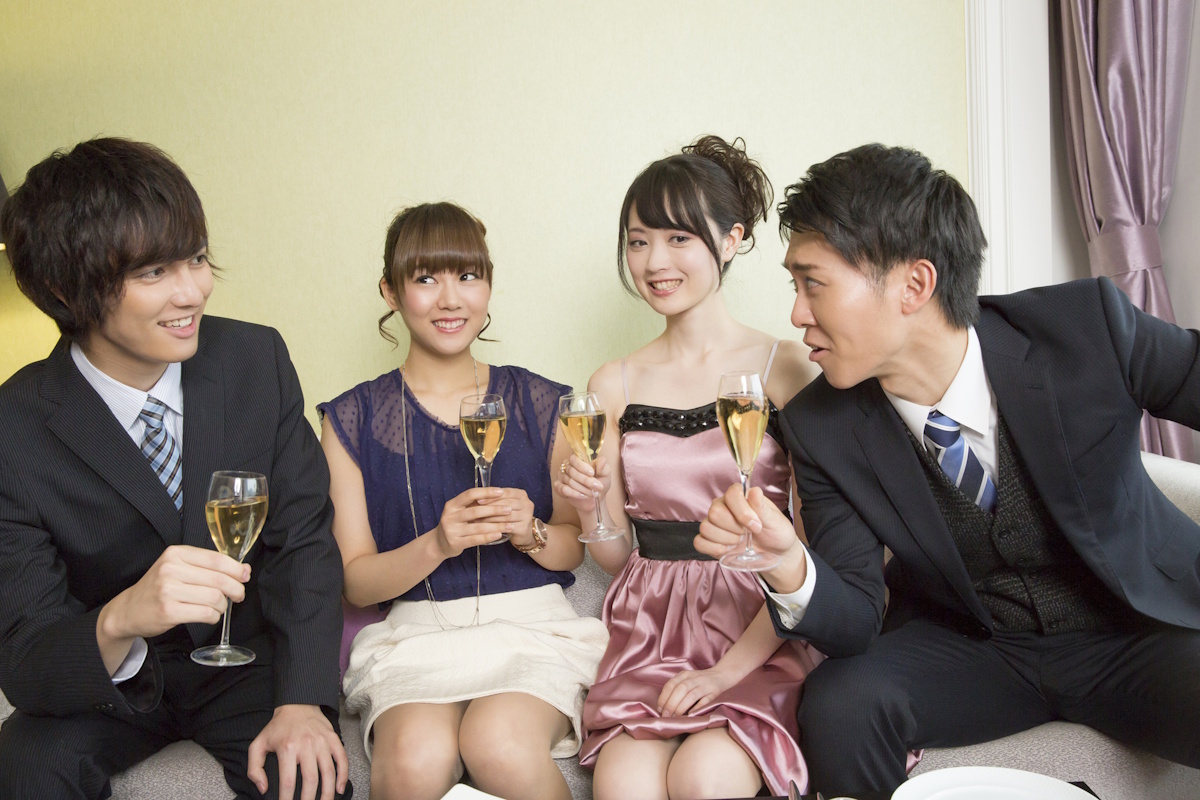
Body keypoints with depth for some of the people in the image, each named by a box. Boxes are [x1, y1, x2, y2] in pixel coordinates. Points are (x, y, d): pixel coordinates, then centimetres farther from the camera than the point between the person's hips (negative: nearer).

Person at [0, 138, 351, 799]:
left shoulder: (258, 359, -11)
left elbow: (303, 540, -6)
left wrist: (302, 701, -20)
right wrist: (119, 621, -43)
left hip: (247, 659, 0)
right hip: (108, 688, 0)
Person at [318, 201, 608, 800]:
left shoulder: (542, 404, 8)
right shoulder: (353, 419, 5)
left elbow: (573, 546, 12)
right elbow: (354, 582, 2)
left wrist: (529, 532, -11)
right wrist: (436, 544, -16)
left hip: (532, 623, 1)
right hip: (414, 635, 0)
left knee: (501, 746, -31)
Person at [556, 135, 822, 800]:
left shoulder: (784, 367, -3)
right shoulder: (614, 385, 7)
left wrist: (730, 669, -13)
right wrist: (587, 509, -10)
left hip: (757, 630, -1)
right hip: (651, 635, 2)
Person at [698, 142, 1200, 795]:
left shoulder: (1089, 326, -20)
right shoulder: (821, 430, -13)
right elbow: (855, 624, -12)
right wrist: (788, 566, -34)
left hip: (1142, 628, -1)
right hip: (966, 648, 2)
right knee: (837, 702, -27)